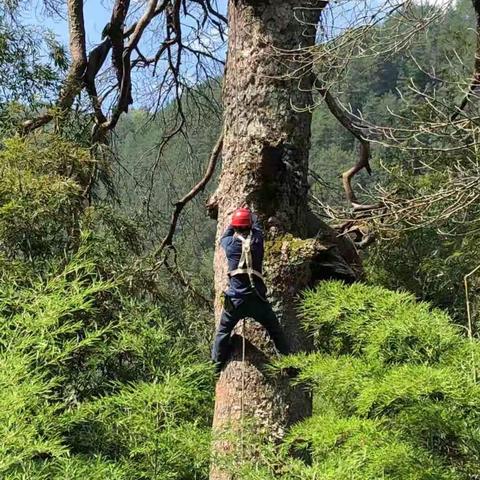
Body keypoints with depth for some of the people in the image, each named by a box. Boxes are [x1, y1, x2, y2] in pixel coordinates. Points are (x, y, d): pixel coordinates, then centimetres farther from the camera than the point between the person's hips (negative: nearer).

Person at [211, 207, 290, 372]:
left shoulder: (230, 243, -2)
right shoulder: (257, 241, -2)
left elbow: (223, 237, 23)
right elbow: (257, 227, 21)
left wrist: (233, 224, 38)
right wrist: (251, 215, 41)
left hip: (235, 299, 0)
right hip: (257, 298, 0)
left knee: (223, 331, 17)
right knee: (276, 331, 14)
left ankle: (217, 366, 17)